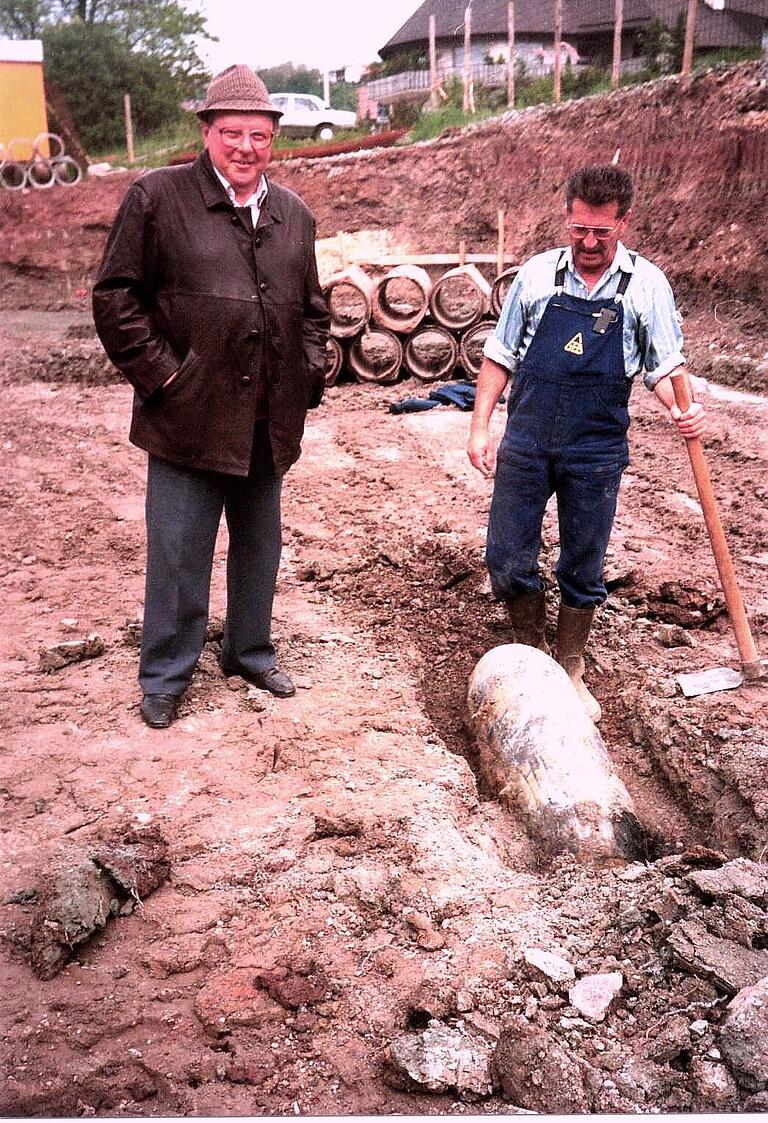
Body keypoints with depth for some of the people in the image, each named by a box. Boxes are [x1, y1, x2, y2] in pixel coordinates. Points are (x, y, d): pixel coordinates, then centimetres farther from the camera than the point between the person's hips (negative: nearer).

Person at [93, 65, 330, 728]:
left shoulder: (294, 215, 12)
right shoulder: (157, 198, -4)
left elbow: (313, 308, 21)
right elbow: (116, 298, -5)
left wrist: (310, 375, 8)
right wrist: (161, 374, -10)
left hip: (270, 424, 5)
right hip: (188, 419, -5)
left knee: (260, 548, 17)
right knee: (178, 555, 3)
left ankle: (250, 652, 36)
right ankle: (165, 676, 21)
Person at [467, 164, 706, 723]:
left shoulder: (647, 284, 0)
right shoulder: (538, 273, 2)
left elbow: (665, 365, 2)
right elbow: (500, 356, 7)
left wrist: (685, 409, -19)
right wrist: (480, 426, 1)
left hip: (597, 452, -1)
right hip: (526, 444, 1)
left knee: (584, 570, 9)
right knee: (506, 561, 3)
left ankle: (569, 670, 30)